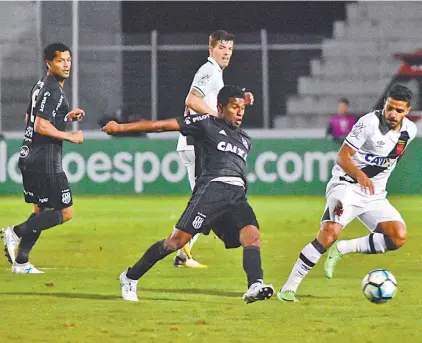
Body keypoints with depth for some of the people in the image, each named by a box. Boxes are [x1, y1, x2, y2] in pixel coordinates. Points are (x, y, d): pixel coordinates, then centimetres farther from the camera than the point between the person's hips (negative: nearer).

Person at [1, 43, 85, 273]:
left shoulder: (40, 86, 15)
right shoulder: (53, 91, -16)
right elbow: (41, 126, -23)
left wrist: (66, 117, 22)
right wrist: (70, 137, -13)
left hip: (29, 159, 10)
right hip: (45, 163, -10)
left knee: (41, 211, 17)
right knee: (65, 213, -4)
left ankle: (20, 262, 15)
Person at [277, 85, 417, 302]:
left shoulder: (409, 131, 4)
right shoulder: (370, 123, -15)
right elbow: (343, 157, -18)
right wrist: (360, 175, -36)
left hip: (374, 194, 6)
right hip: (347, 185, -6)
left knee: (398, 237, -15)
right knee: (330, 232, -27)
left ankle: (342, 249, 0)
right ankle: (288, 289, -21)